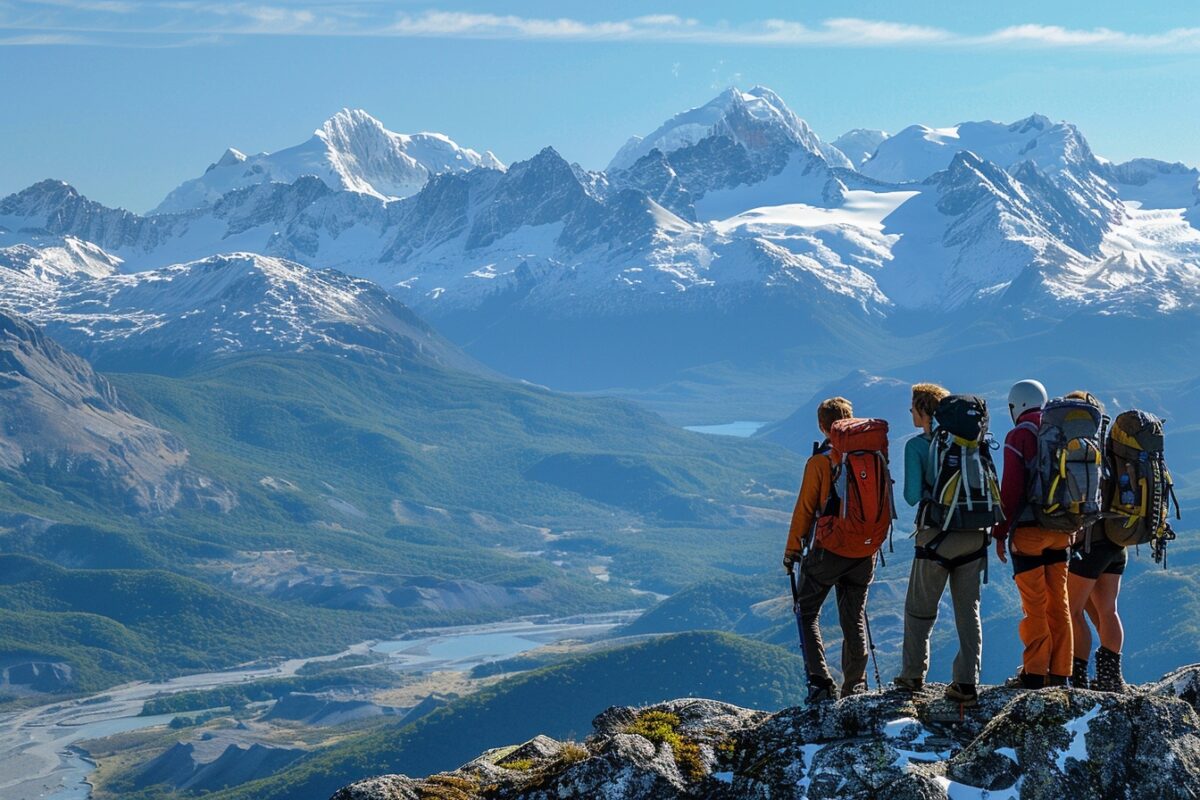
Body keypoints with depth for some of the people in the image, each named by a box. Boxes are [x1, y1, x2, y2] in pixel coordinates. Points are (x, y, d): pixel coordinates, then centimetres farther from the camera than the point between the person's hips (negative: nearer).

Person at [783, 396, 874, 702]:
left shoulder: (820, 461, -11)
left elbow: (805, 508, -9)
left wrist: (792, 549, 2)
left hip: (829, 549, -5)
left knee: (807, 613, 7)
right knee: (854, 619, 15)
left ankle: (820, 681, -6)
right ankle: (855, 687, 16)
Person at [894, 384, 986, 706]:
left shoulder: (917, 445, -7)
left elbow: (912, 496, -10)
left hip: (937, 536, -4)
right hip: (974, 534, 4)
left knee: (920, 609, 12)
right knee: (969, 610, 7)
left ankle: (913, 676, 19)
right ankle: (966, 683, 2)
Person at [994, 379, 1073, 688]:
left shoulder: (1019, 436, -8)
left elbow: (1011, 488, -12)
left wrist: (1000, 532, -6)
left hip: (1029, 530, -5)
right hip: (1060, 531, 5)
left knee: (1034, 605, -2)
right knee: (1058, 602, 9)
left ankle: (1034, 672, -1)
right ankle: (1060, 672, 10)